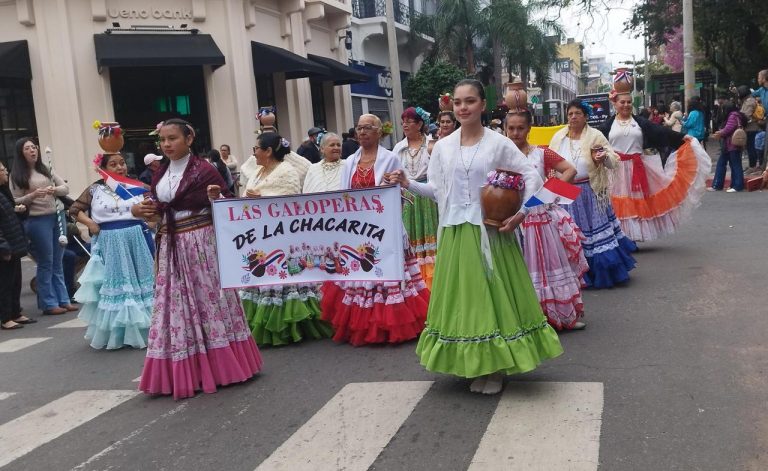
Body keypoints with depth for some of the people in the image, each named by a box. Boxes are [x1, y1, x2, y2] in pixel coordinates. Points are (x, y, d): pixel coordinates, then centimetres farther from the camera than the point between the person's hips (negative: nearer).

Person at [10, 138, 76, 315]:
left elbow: (65, 188, 9)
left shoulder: (46, 169, 12)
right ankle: (49, 304, 8)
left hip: (57, 217, 5)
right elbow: (16, 202, -6)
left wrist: (54, 190, -11)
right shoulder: (17, 175, -2)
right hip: (37, 221, -5)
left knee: (58, 262, 11)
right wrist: (34, 194, -20)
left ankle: (63, 300, 18)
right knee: (46, 263, 0)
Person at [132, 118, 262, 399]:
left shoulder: (203, 170, -8)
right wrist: (142, 211, 2)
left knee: (209, 300, 1)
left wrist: (216, 198, -27)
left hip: (201, 244, -6)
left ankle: (220, 365, 15)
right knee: (176, 305, 7)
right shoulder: (159, 176, 11)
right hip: (171, 248, 6)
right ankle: (183, 372, 17)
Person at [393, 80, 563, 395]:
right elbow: (436, 190, 9)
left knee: (494, 294, 0)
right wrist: (408, 184, -5)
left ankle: (496, 368, 14)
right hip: (455, 234, 3)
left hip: (490, 231, -3)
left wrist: (521, 212, -13)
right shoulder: (442, 147, 7)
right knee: (462, 296, 7)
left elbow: (532, 176, -3)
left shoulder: (498, 143, -3)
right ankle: (476, 367, 20)